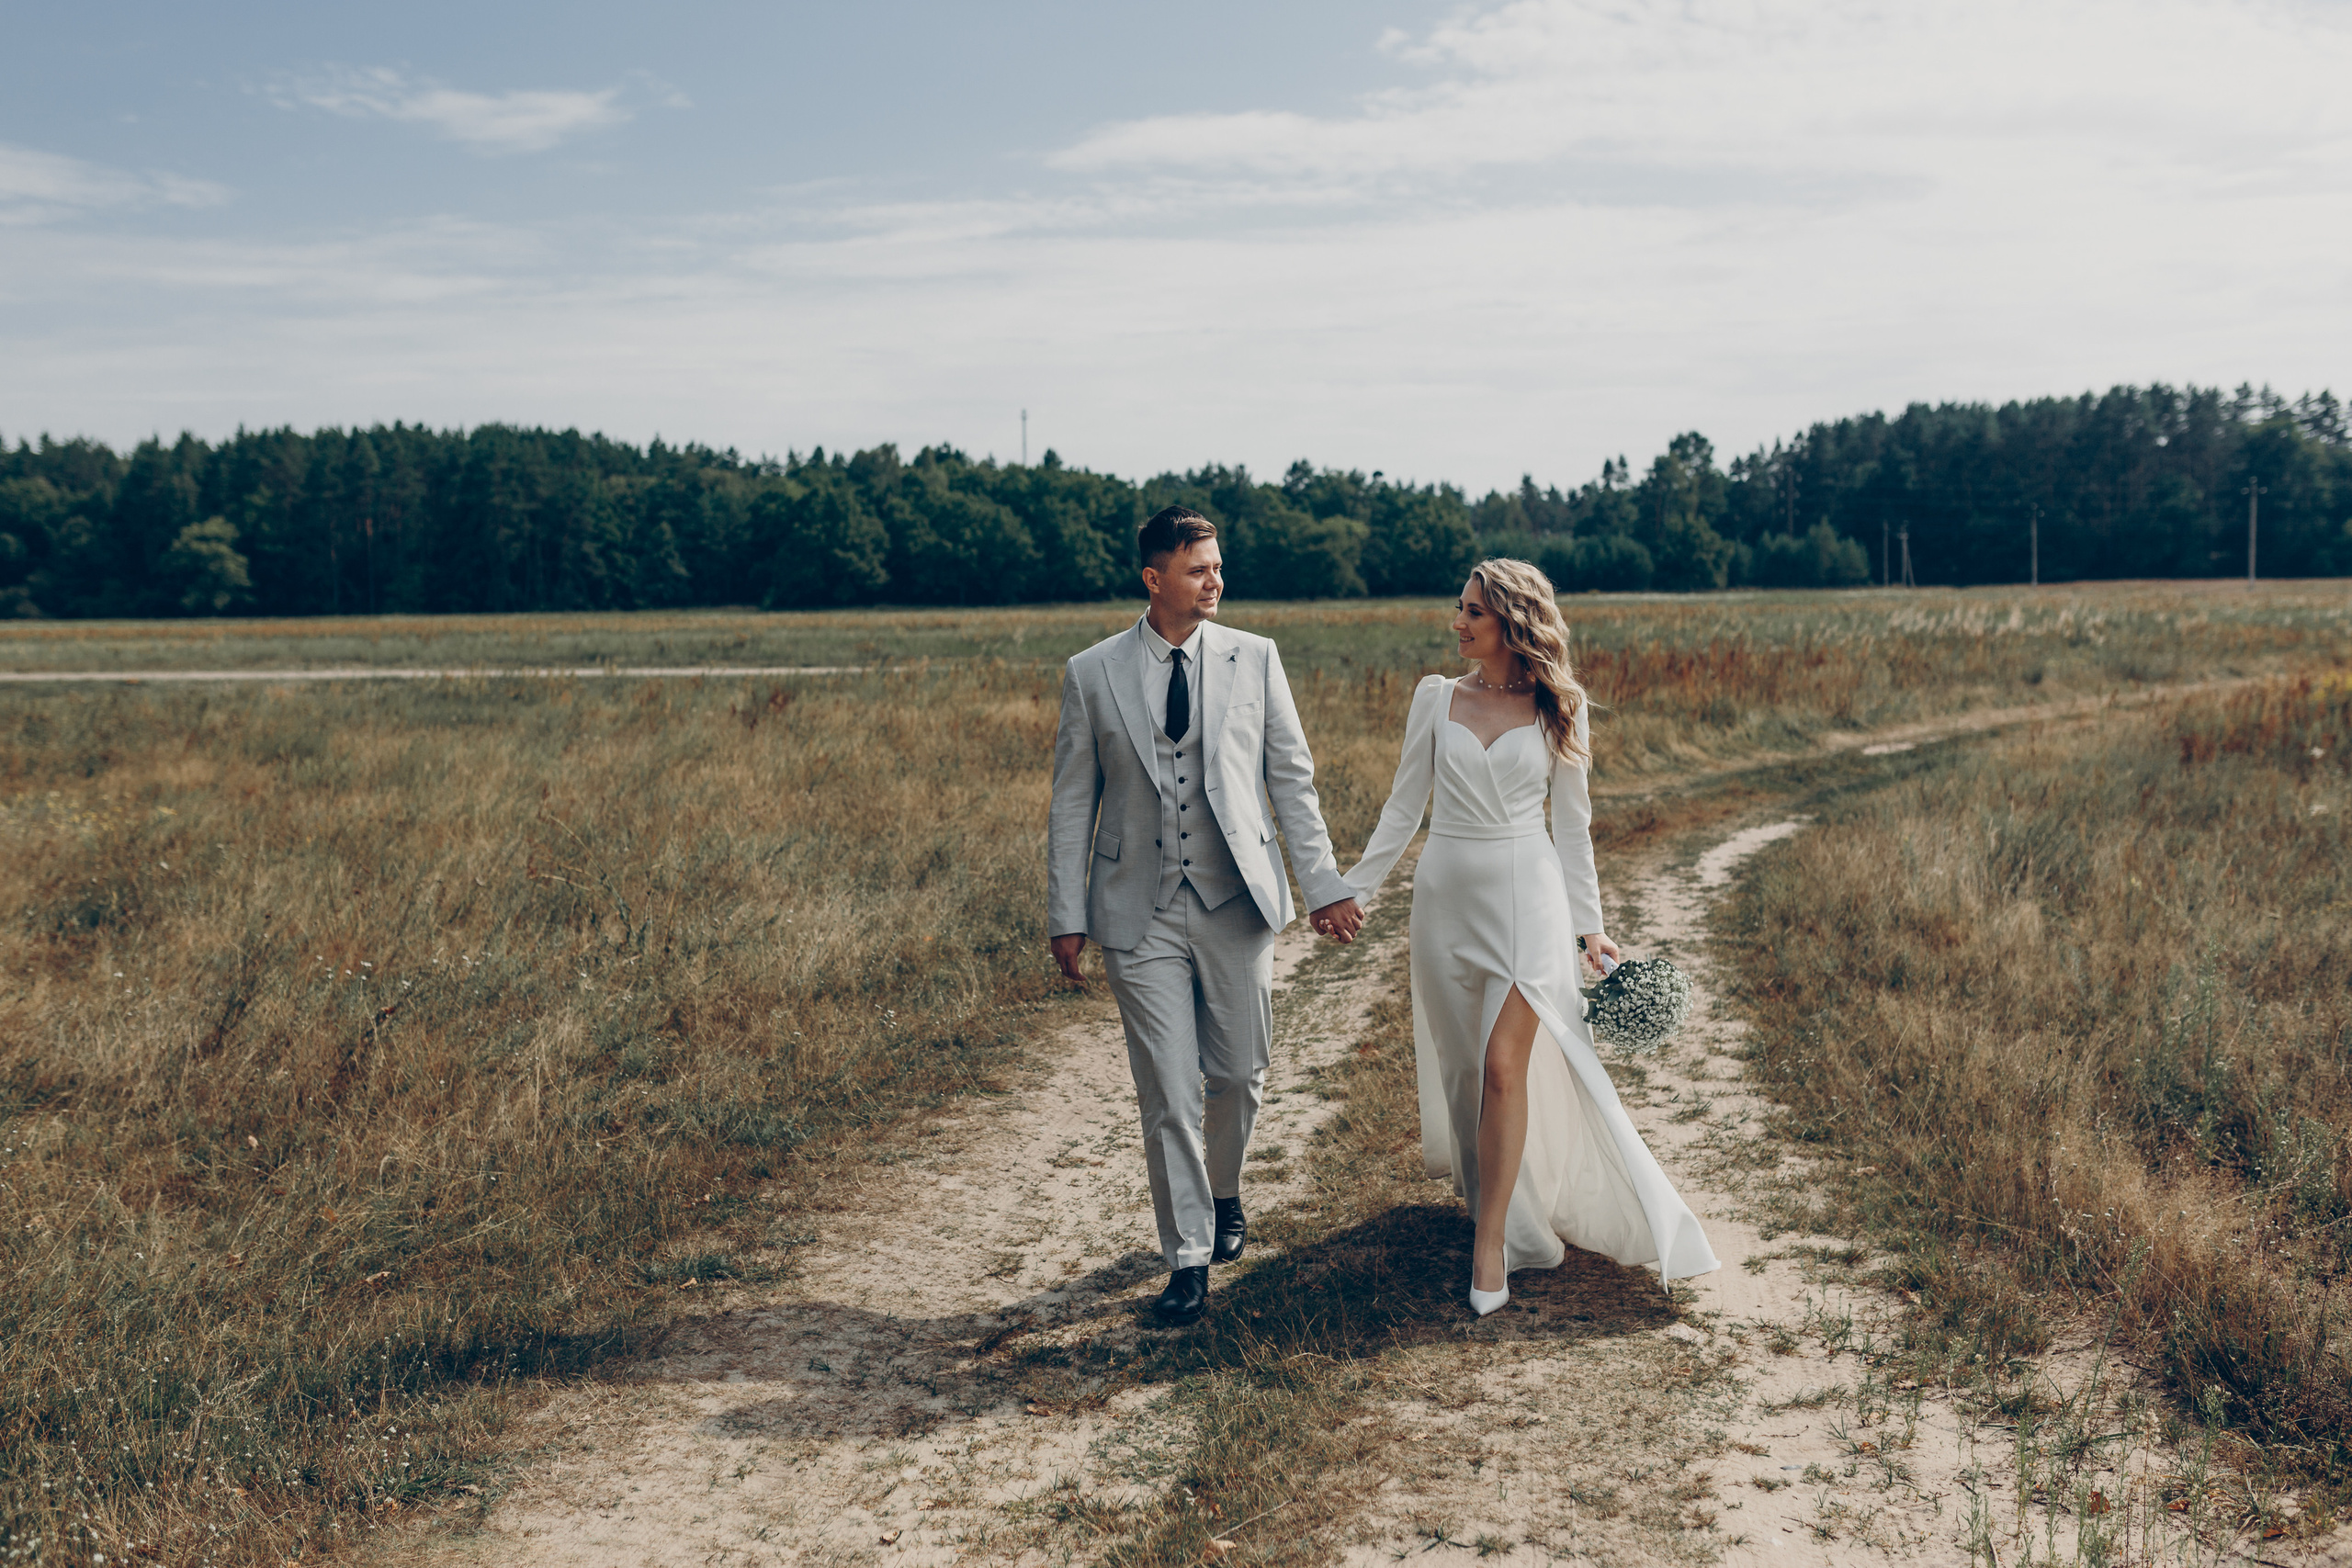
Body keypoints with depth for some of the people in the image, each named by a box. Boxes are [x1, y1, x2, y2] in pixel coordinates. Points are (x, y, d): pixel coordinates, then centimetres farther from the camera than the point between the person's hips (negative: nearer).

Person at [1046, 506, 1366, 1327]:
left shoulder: (1254, 658, 2)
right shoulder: (1092, 674, 0)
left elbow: (1292, 779, 5)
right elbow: (1073, 804, 3)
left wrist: (1325, 885, -1)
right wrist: (1066, 916, 1)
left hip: (1236, 904, 1)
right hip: (1140, 913, -1)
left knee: (1239, 1072, 10)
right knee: (1168, 1094, 0)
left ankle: (1224, 1193, 40)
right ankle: (1188, 1256, 14)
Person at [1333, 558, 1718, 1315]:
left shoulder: (1559, 706, 1)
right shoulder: (1436, 698, 4)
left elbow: (1571, 822, 7)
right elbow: (1404, 807, 9)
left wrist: (1590, 924, 5)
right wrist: (1353, 888, 4)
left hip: (1527, 894, -3)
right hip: (1447, 893, 3)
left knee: (1505, 1067, -12)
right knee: (1461, 1070, 9)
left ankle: (1490, 1246, -4)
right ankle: (1499, 1202, 30)